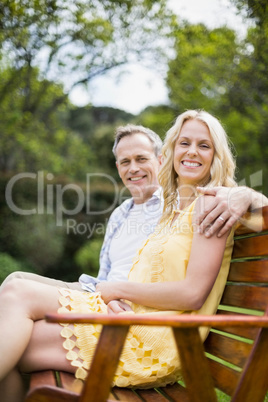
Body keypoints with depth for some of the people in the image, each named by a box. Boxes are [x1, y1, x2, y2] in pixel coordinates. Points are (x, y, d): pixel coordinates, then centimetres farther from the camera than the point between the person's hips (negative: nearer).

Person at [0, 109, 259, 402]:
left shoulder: (209, 203, -5)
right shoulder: (172, 209, 20)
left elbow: (193, 294, -14)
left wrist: (117, 288, -6)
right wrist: (113, 300, -5)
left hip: (157, 340, -7)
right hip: (129, 315, 7)